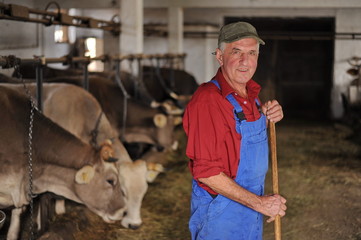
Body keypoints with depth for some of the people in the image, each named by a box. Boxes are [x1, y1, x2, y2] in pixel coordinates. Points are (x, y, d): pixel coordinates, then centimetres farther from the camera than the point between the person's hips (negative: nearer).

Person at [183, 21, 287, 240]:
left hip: (251, 203, 8)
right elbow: (206, 172, -26)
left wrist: (266, 119, -2)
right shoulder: (207, 101, -23)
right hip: (220, 211, -8)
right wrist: (259, 203, -22)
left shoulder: (250, 94, 3)